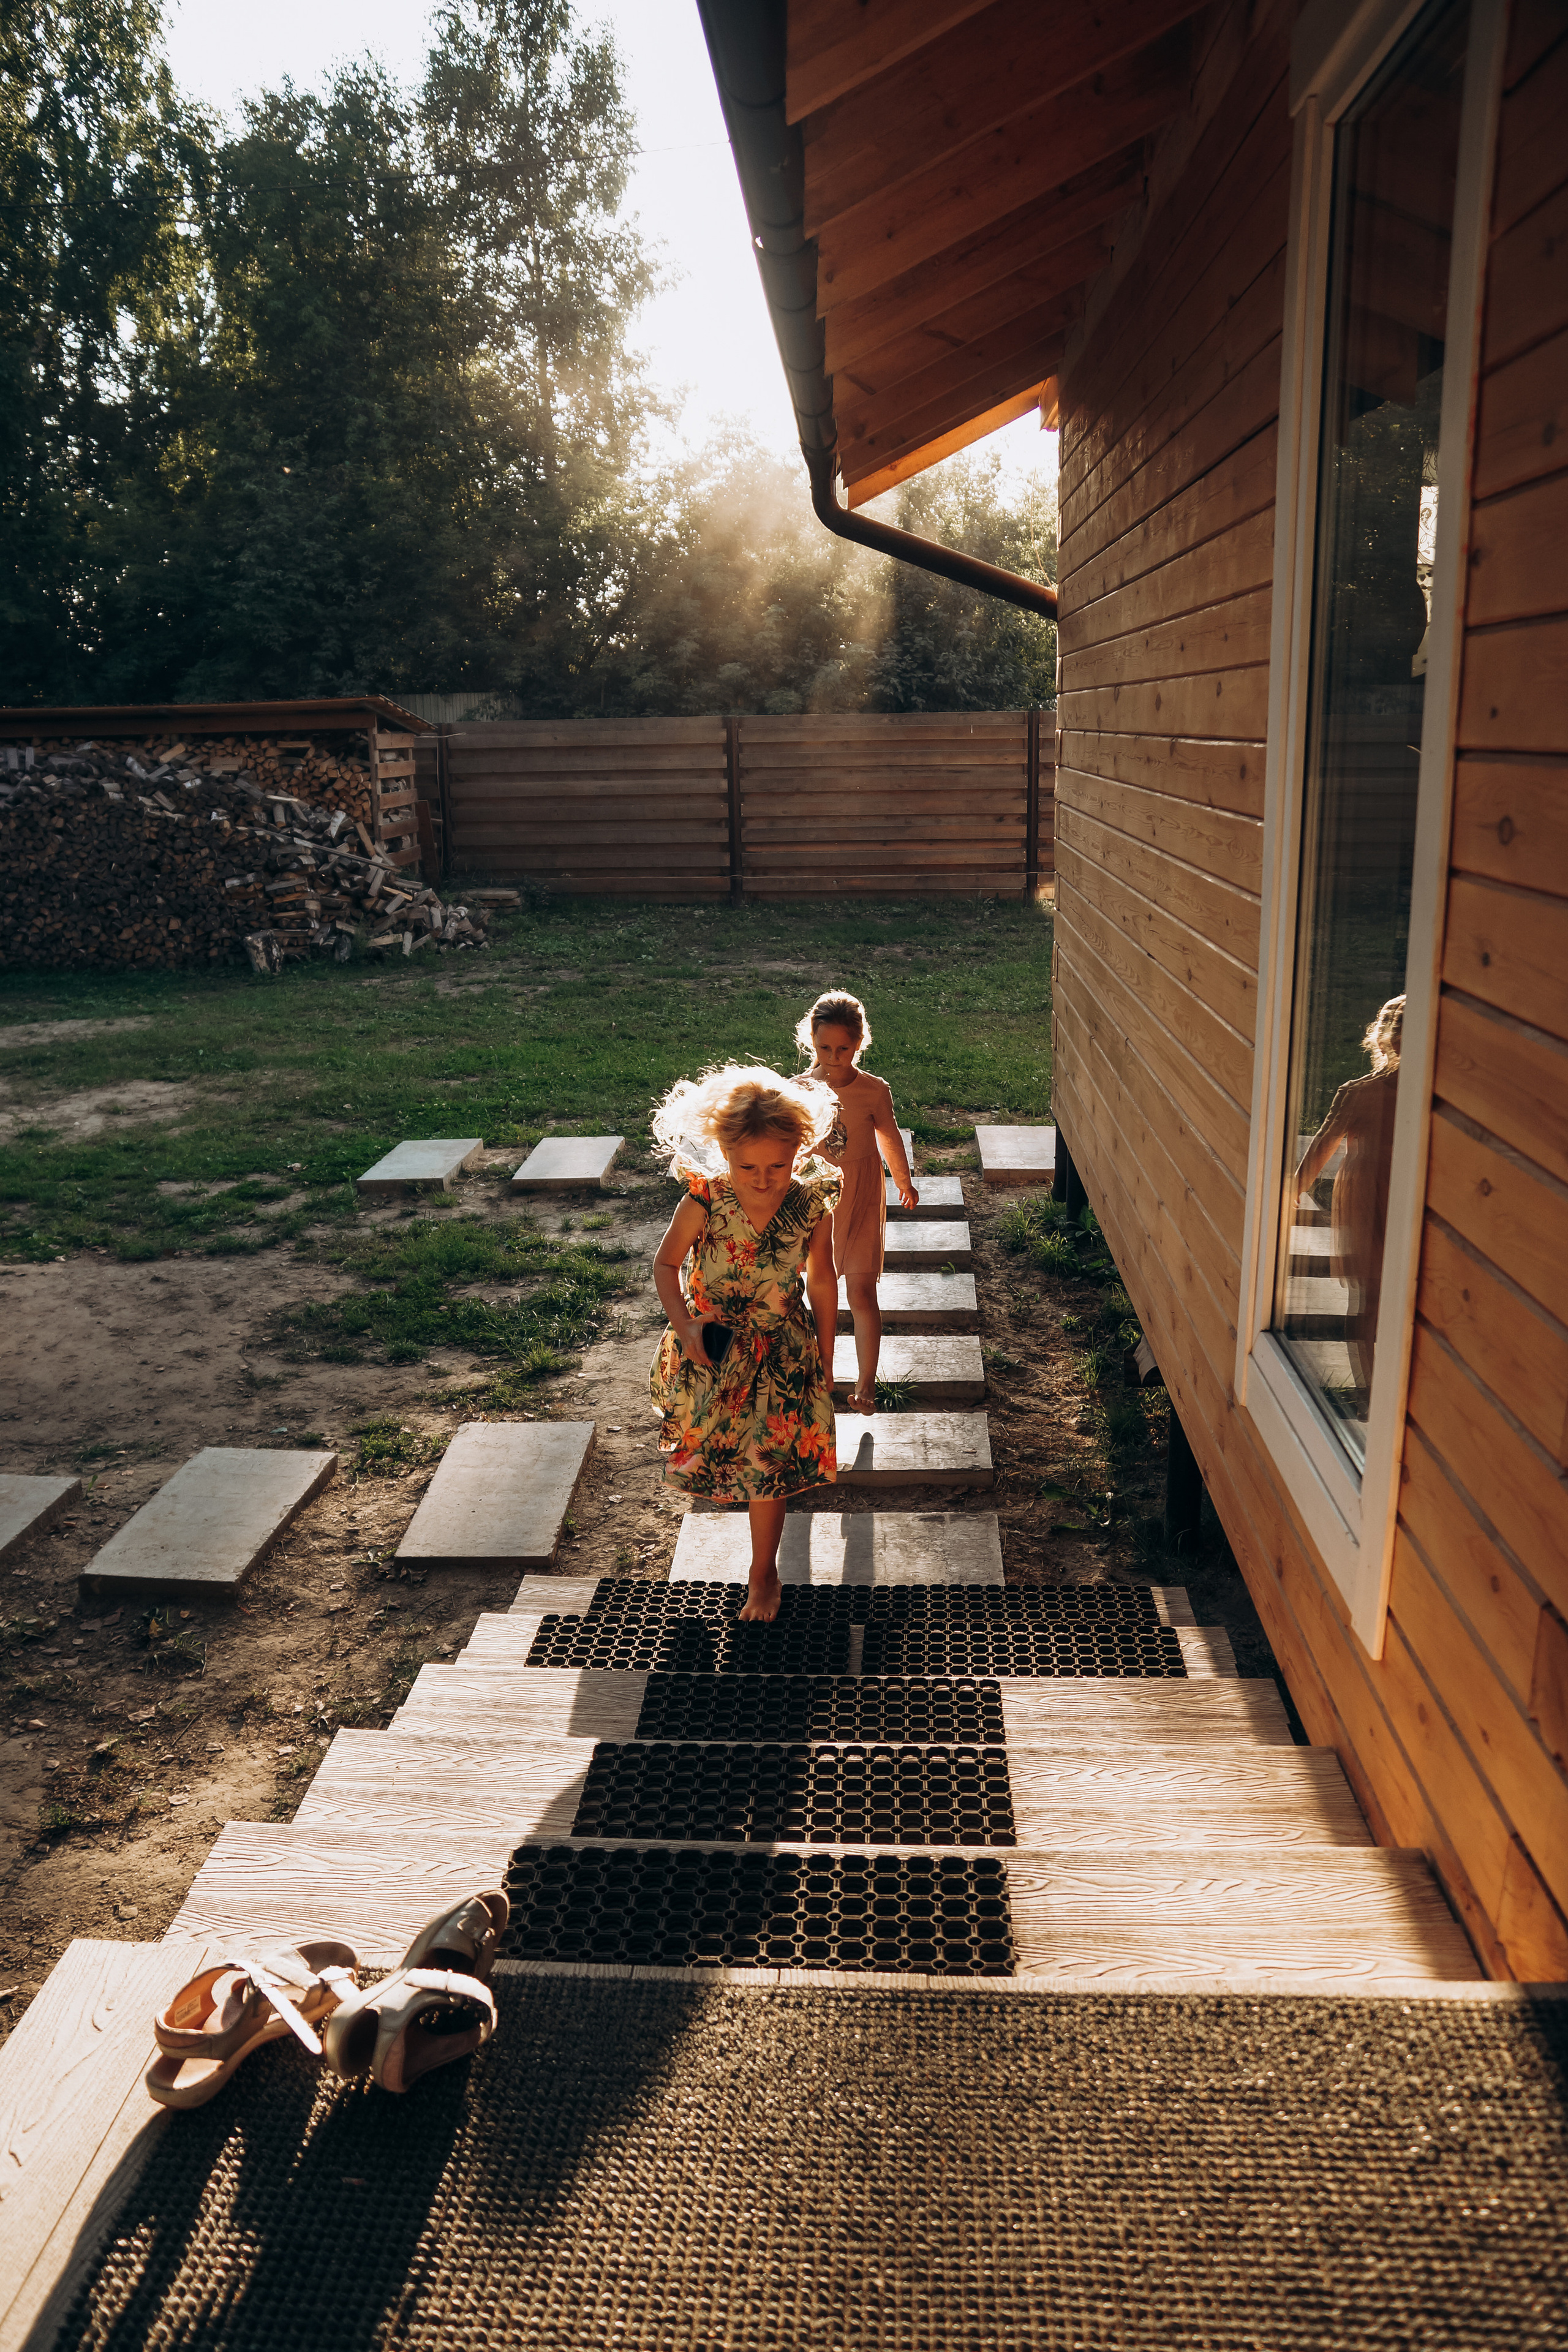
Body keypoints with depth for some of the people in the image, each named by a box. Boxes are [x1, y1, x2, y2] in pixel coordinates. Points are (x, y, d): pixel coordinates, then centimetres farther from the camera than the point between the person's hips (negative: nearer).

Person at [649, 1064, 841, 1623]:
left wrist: (825, 1359, 4)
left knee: (769, 1462, 8)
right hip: (710, 1347, 0)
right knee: (713, 1445, 22)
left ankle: (763, 1571, 27)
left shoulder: (812, 1209, -20)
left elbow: (821, 1283, -4)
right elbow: (666, 1263, -8)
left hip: (780, 1350, 0)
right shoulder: (704, 1203, -24)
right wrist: (684, 1327, -21)